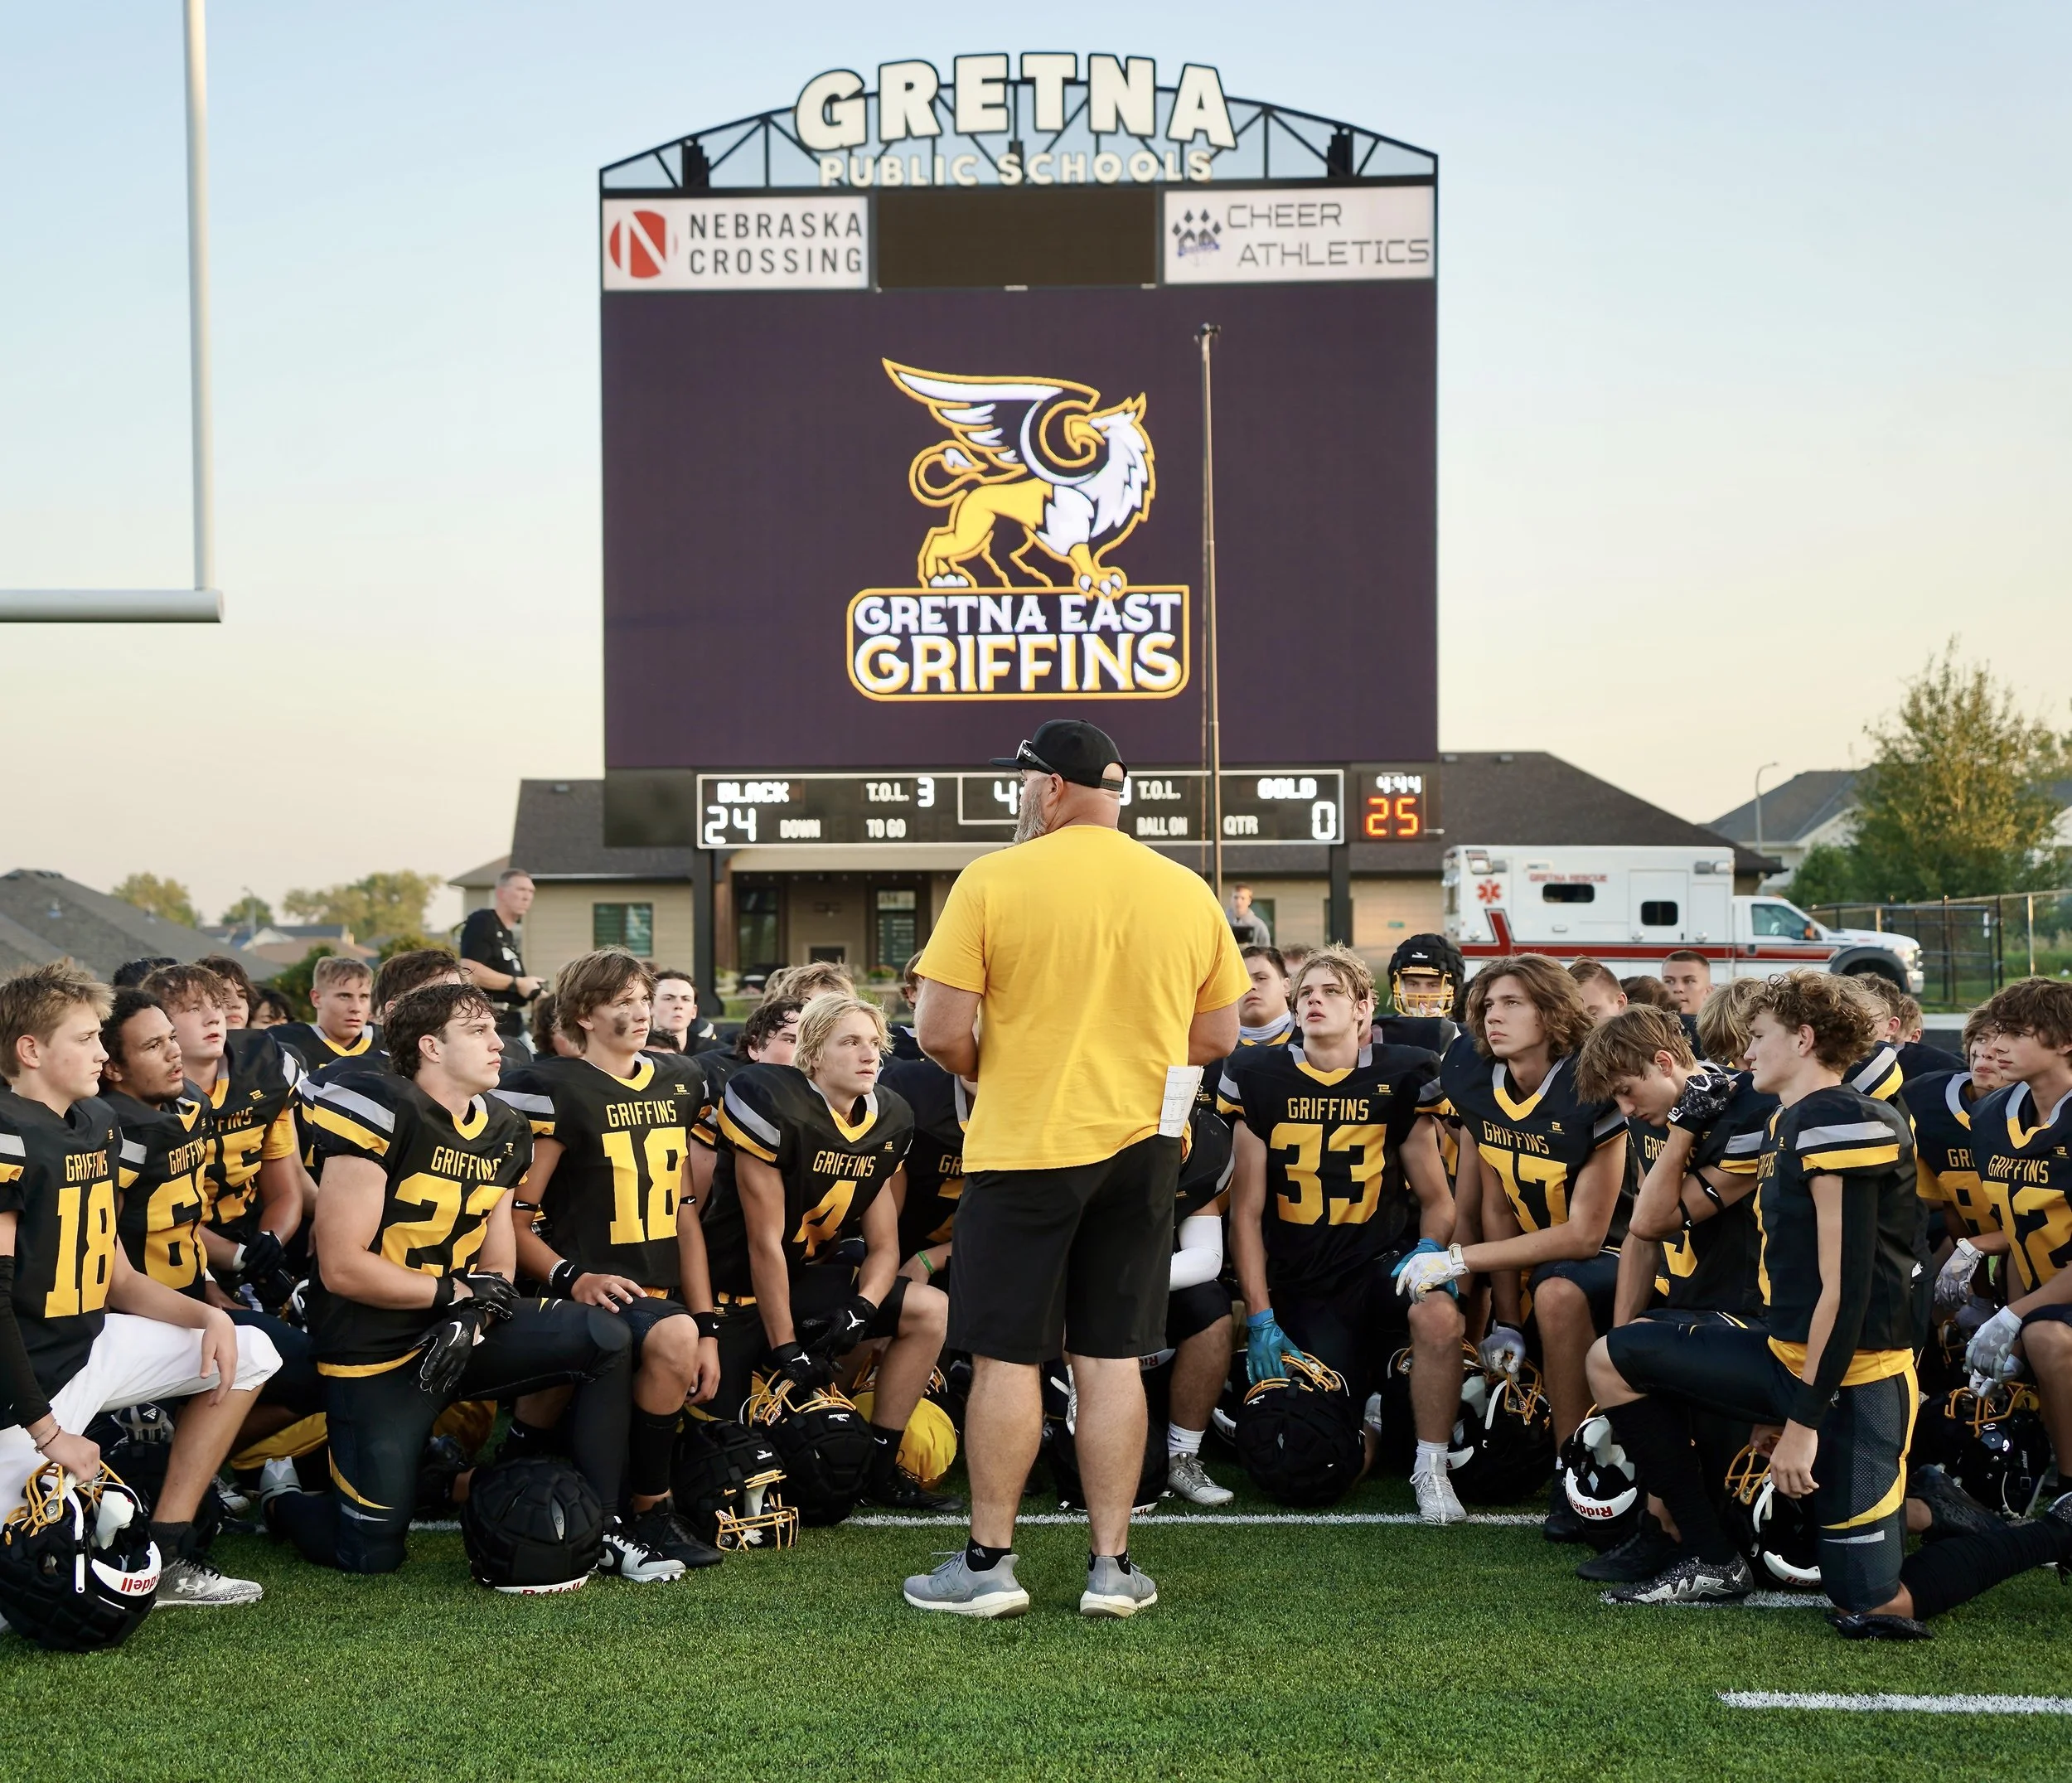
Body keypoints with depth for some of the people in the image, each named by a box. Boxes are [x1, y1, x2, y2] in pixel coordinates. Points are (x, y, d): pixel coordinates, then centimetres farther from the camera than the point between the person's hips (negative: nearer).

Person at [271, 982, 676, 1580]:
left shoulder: (504, 1132, 6)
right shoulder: (381, 1111, -18)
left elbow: (497, 1269, 8)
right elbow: (342, 1268, -20)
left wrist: (470, 1320, -15)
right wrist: (456, 1292, -12)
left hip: (454, 1335, 6)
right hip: (375, 1353, -6)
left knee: (605, 1338, -13)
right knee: (371, 1555, -2)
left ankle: (602, 1528, -5)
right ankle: (283, 1502, 32)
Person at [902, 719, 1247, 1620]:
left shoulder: (993, 881, -9)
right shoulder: (1188, 894, 3)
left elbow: (941, 1033, -11)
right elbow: (1217, 1037, 9)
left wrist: (993, 1074, 8)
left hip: (1023, 1143, -4)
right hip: (1142, 1145, 4)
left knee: (1005, 1356, 4)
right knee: (1111, 1358, 8)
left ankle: (988, 1562, 9)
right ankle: (1112, 1565, 10)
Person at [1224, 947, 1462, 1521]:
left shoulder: (1400, 1078, 2)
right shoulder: (1260, 1080, 1)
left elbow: (1436, 1200, 8)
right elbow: (1246, 1211, 2)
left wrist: (1429, 1252, -14)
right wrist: (1260, 1318, -4)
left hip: (1382, 1259, 0)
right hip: (1300, 1283, 0)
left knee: (1439, 1316, -36)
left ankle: (1431, 1470, -13)